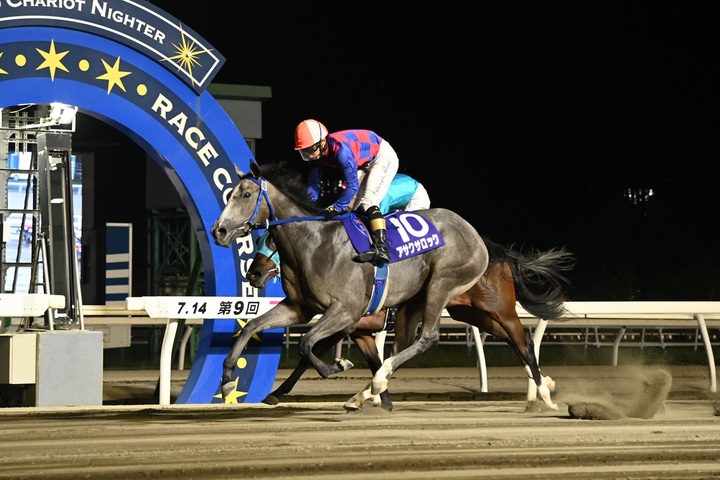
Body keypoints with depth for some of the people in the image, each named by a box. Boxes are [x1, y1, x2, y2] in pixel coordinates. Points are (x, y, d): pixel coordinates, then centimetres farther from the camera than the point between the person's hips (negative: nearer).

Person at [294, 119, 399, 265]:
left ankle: (381, 249, -34)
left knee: (368, 201, -24)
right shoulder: (317, 153, -10)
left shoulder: (341, 149, -36)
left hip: (384, 156, -10)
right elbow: (314, 184, -3)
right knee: (352, 205, 7)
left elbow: (352, 185, -36)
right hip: (367, 164, 10)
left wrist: (336, 208, -33)